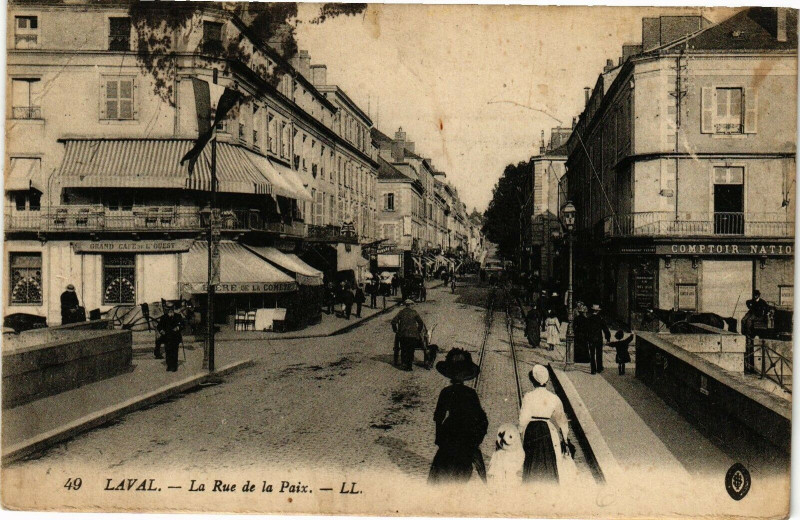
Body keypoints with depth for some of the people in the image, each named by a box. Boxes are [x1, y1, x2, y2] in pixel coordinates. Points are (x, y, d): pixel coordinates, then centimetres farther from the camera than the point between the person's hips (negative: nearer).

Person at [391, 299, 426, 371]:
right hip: (413, 335, -1)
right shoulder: (414, 312, 4)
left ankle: (404, 364, 4)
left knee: (403, 350, 11)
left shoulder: (401, 312, 6)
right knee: (411, 351, 6)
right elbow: (421, 322, 4)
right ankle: (409, 366, 5)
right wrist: (419, 331, 15)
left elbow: (393, 321, -1)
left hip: (403, 335, 1)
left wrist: (395, 330, 10)